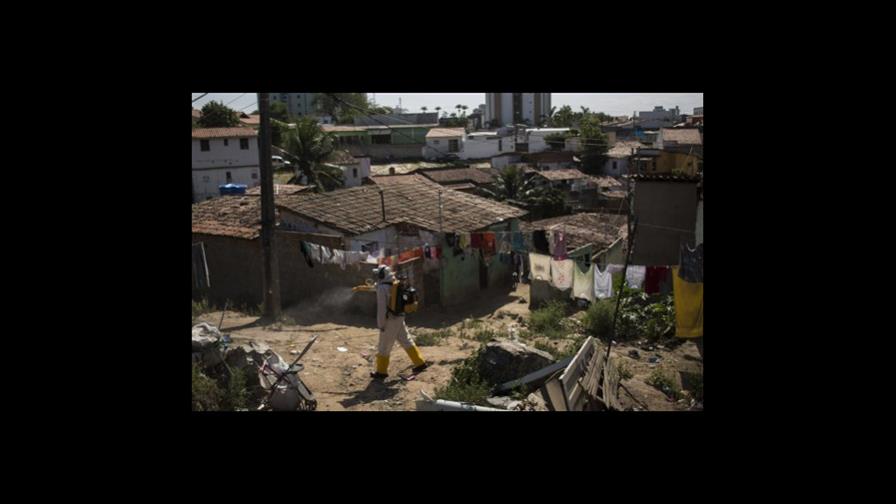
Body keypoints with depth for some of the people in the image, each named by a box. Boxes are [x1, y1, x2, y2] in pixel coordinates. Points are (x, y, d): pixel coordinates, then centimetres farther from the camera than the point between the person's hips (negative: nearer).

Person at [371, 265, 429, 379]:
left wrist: (381, 324, -13)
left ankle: (381, 371, 15)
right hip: (399, 318, 8)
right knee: (406, 341, 15)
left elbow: (381, 307, -19)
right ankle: (420, 362, 17)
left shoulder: (382, 288, -18)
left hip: (390, 320, -8)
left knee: (384, 346, 5)